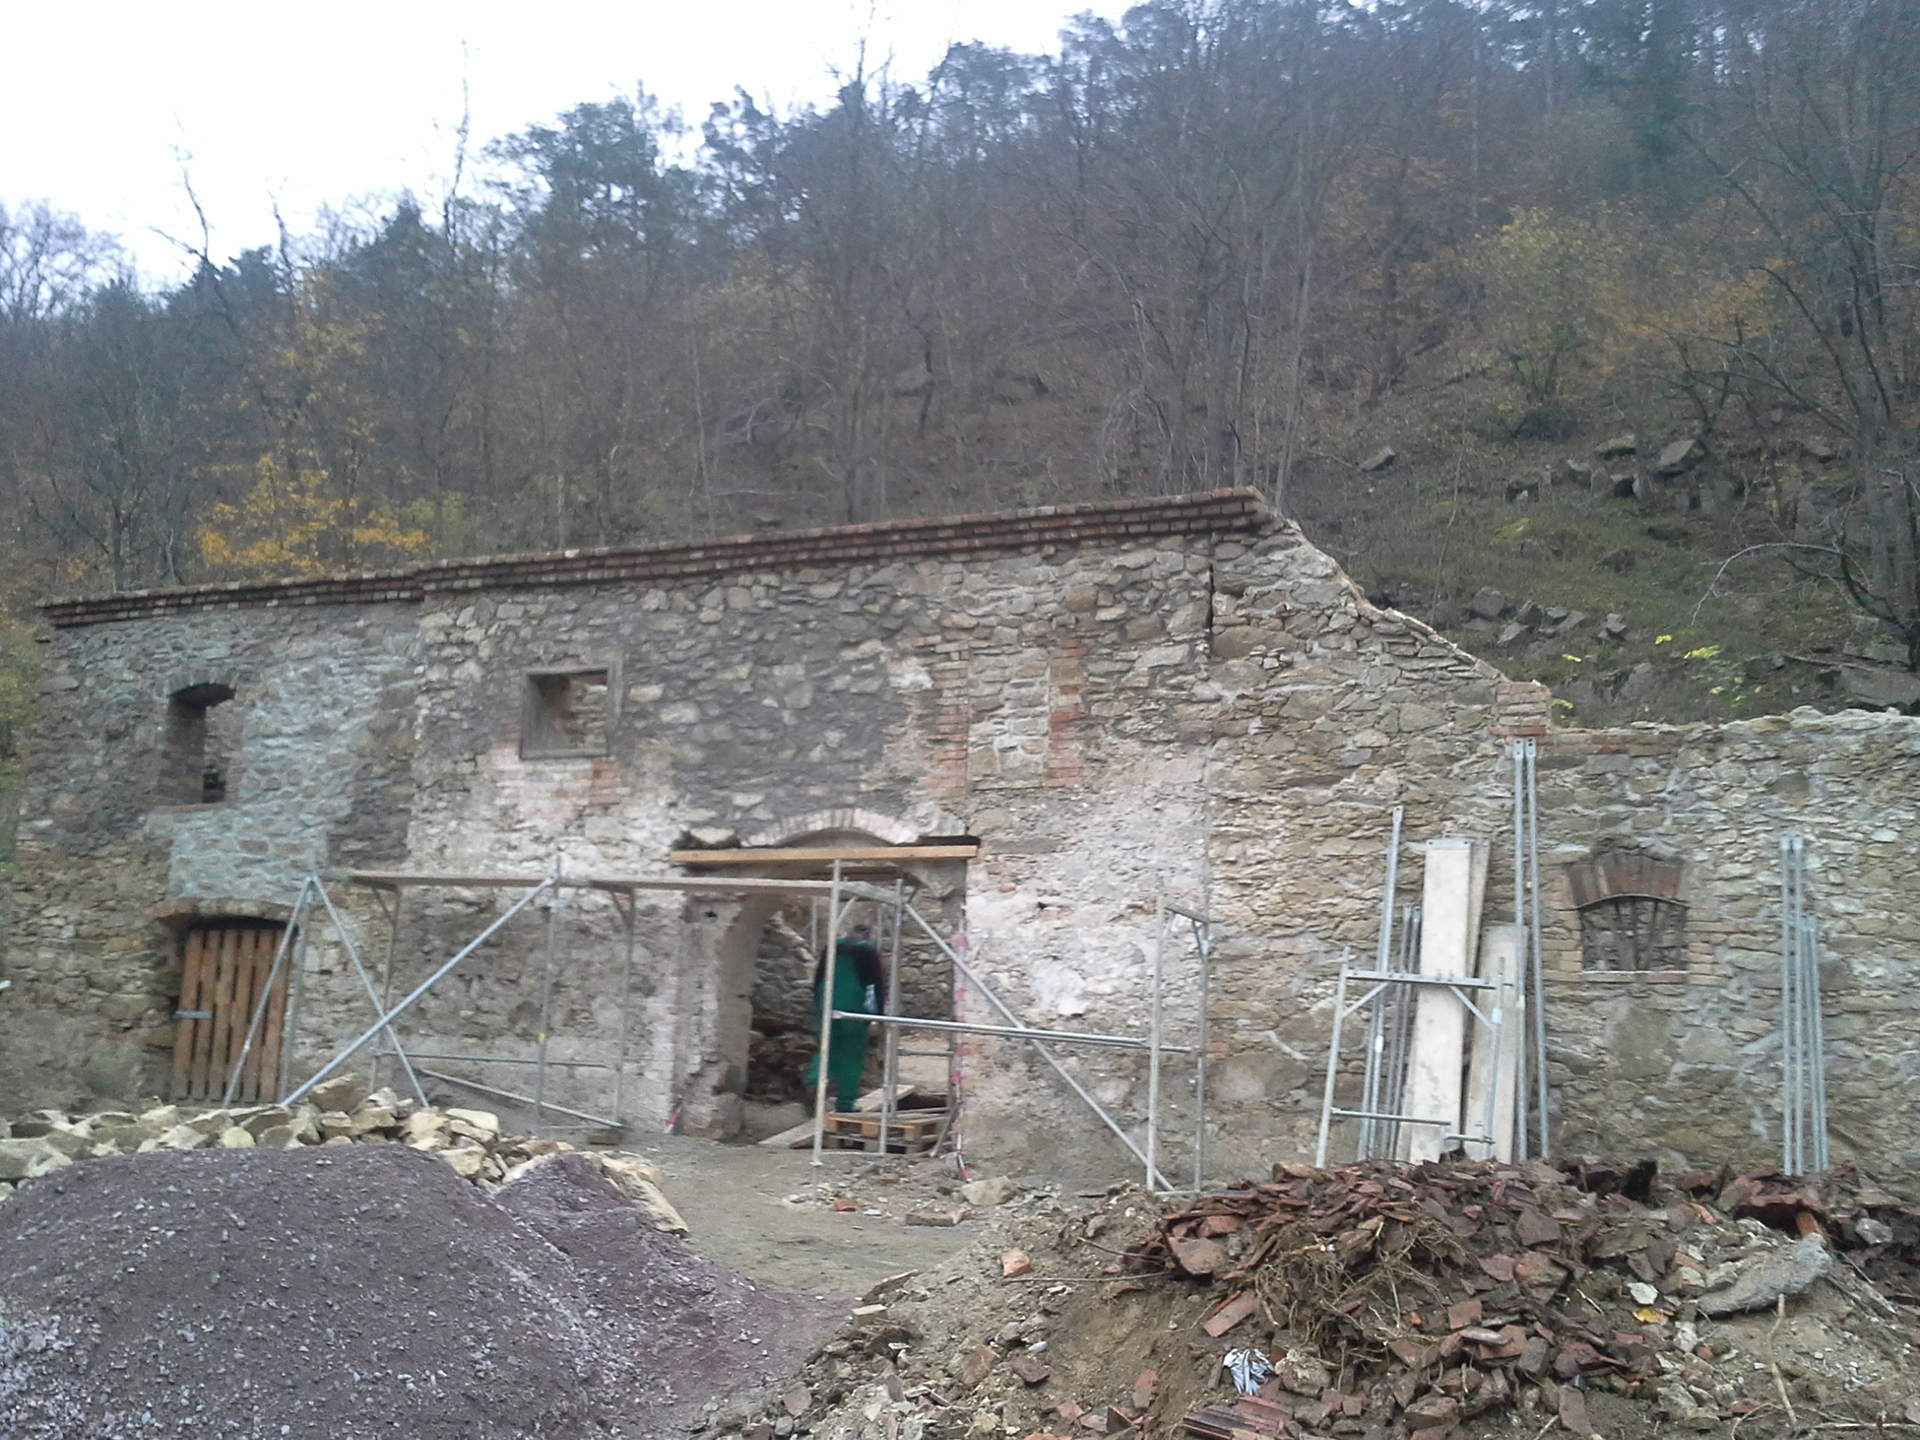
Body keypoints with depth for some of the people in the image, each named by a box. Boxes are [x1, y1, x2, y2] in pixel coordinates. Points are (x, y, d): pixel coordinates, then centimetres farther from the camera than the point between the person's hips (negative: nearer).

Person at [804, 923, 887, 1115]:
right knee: (852, 1055, 5)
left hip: (828, 1004, 4)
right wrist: (880, 1014, -2)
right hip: (855, 1005, -3)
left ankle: (816, 1077, -13)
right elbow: (879, 984, -4)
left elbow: (818, 976, 13)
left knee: (829, 1047, 16)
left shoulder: (833, 947, 9)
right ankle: (845, 1101, 5)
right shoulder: (869, 951, -2)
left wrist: (816, 1002, 20)